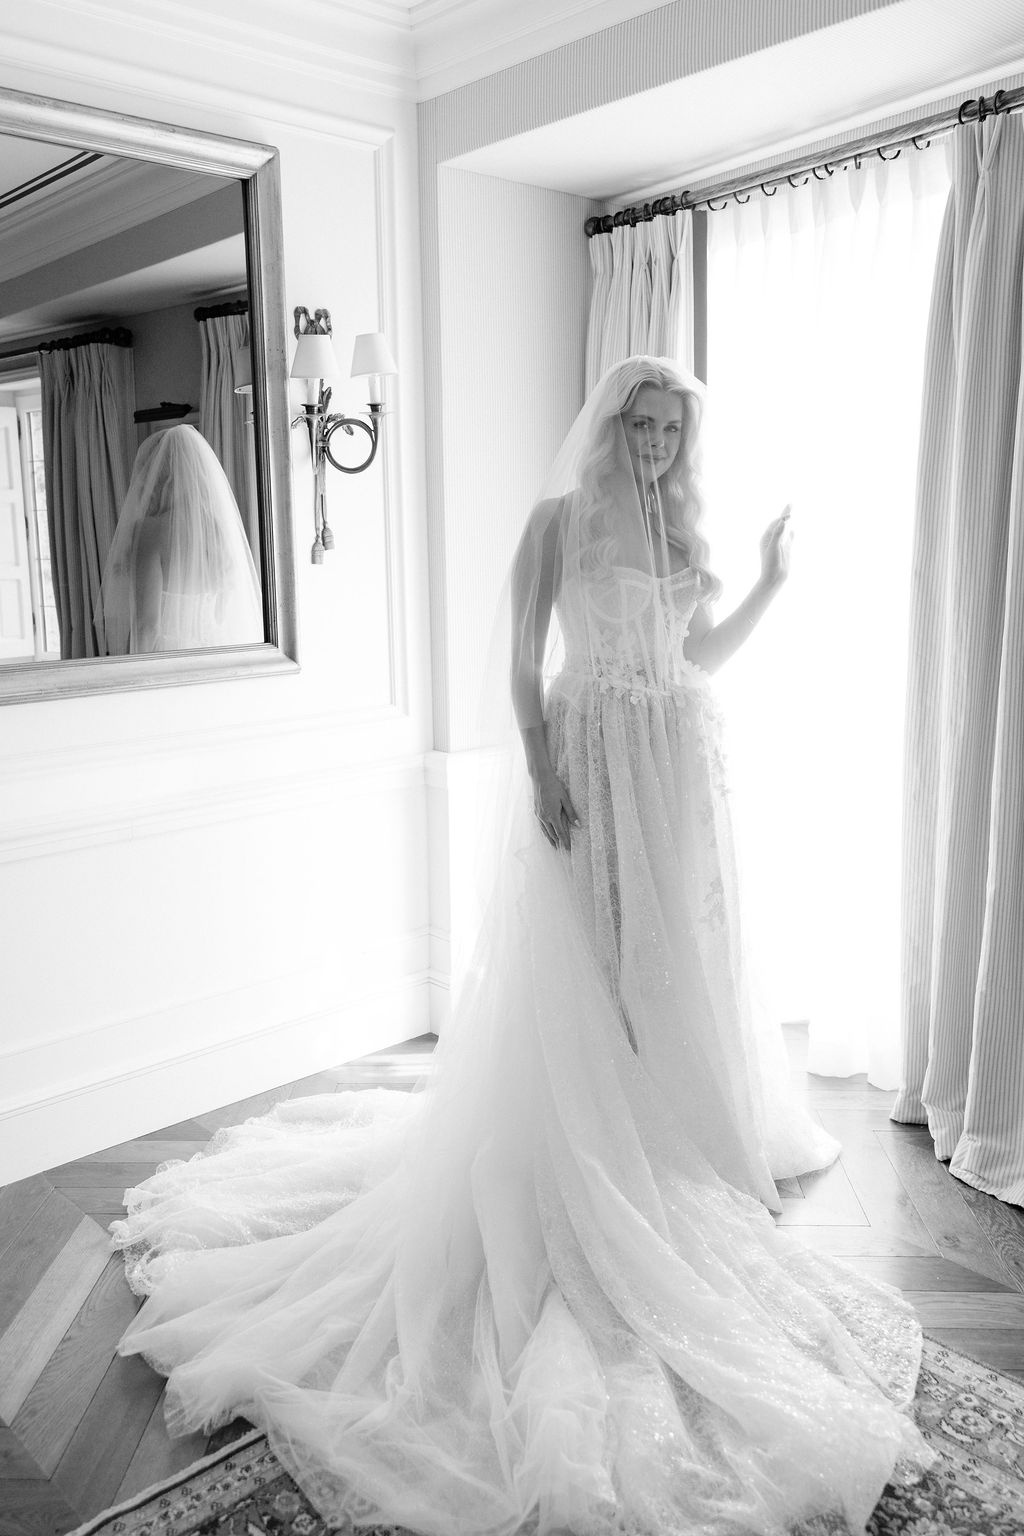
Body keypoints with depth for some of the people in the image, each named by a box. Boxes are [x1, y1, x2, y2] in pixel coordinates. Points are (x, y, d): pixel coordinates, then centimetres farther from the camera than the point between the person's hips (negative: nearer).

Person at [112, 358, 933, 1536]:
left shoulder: (679, 529, 14)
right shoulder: (561, 520, -3)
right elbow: (526, 663, -8)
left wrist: (769, 586, 8)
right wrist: (543, 775, -17)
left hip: (680, 773, 6)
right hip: (594, 760, -6)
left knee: (679, 969, 13)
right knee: (582, 975, -1)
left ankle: (681, 1159, 30)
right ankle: (585, 1183, 13)